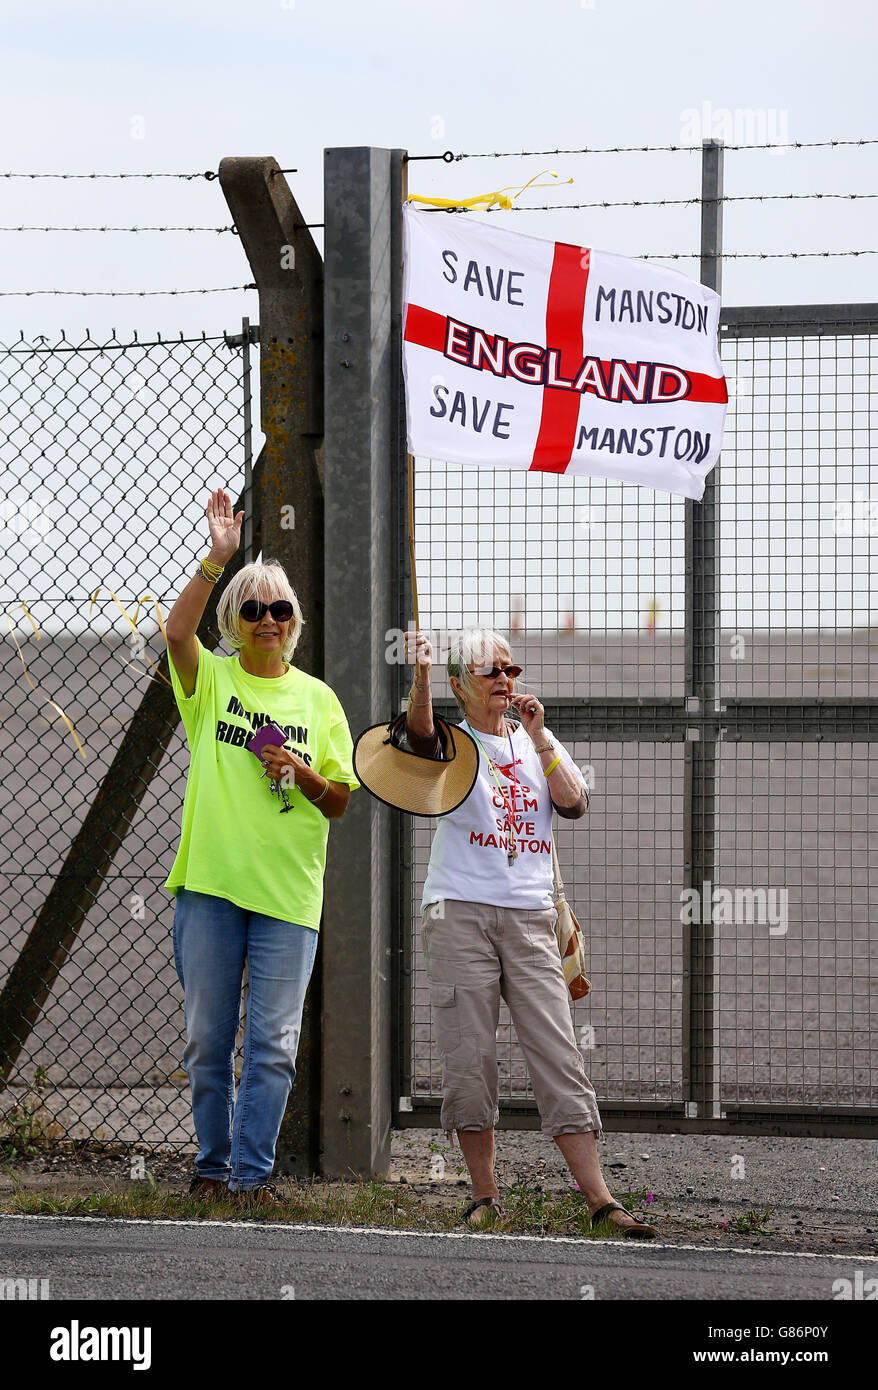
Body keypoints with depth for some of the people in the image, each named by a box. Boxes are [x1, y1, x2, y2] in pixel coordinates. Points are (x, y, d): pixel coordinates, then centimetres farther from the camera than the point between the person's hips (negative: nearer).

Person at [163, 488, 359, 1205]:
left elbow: (340, 802, 13)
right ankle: (214, 1165, 16)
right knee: (208, 1038, 4)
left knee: (274, 1041, -4)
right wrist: (216, 559, -25)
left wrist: (304, 776, -8)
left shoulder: (318, 699, 11)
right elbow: (177, 630, -16)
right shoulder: (211, 679, 6)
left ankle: (255, 1172, -1)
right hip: (211, 883, -1)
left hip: (288, 893, 1)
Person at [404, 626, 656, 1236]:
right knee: (470, 1059, -5)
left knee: (560, 1056, -5)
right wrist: (420, 676, -37)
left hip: (529, 916, 2)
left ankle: (600, 1200, -9)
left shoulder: (538, 744, 17)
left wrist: (539, 737, -5)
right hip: (460, 911, -2)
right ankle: (485, 1196, 5)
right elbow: (421, 737, -19)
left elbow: (574, 803, 2)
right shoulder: (453, 743, 6)